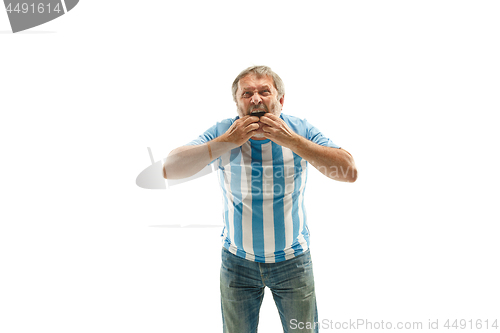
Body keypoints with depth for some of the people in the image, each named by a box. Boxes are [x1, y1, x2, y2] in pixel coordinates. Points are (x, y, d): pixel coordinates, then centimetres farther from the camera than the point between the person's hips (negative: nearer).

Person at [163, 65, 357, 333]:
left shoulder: (300, 130, -12)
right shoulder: (221, 133, -13)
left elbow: (349, 172, -23)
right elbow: (169, 169, -23)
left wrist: (292, 141, -30)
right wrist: (226, 141, -31)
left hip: (292, 260, 0)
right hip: (237, 261, 1)